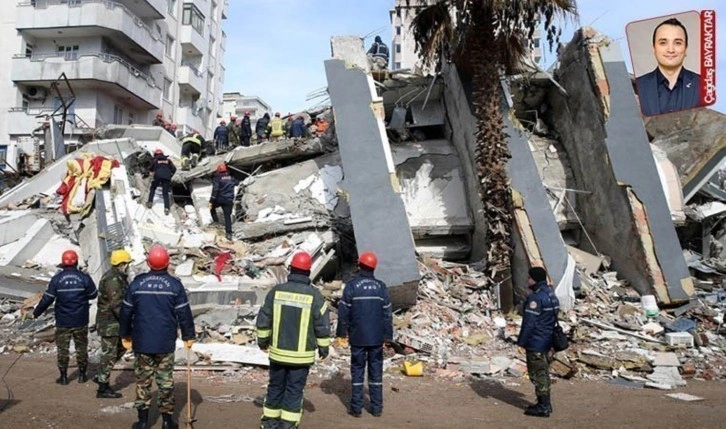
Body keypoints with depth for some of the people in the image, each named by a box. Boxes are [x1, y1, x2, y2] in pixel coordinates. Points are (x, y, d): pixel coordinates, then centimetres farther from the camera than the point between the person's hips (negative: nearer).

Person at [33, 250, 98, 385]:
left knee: (62, 349, 10)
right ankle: (82, 375, 19)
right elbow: (93, 294, 2)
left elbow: (47, 299, -6)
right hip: (81, 321, 0)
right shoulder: (84, 277, -8)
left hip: (62, 322, 0)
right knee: (81, 348, 12)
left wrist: (36, 313, 8)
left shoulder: (56, 279, -8)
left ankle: (63, 376, 15)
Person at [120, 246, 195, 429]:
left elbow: (126, 311, 4)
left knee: (143, 380, 11)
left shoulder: (137, 283, -3)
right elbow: (184, 313, -4)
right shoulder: (174, 284, -6)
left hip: (142, 342, 1)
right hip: (166, 344, -1)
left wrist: (125, 335, 16)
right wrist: (188, 336, 7)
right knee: (166, 380, 7)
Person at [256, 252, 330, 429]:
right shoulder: (314, 295, -10)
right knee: (294, 390, 6)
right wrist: (323, 348, 7)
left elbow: (263, 319, 3)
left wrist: (263, 340, 17)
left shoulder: (276, 291, -4)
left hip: (278, 352, 3)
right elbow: (322, 326, -6)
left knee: (275, 386, 17)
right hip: (302, 355, -3)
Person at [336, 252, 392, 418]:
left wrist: (342, 332, 6)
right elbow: (387, 314, 3)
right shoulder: (381, 287, 0)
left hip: (357, 337, -2)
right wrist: (388, 335, 10)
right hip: (377, 338, 2)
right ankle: (376, 407, 13)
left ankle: (356, 408, 9)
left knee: (357, 371, 7)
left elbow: (343, 312, -5)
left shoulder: (352, 286, -7)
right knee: (376, 371, 10)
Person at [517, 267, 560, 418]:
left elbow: (529, 322, -21)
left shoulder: (536, 298, -21)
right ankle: (545, 404, 25)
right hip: (547, 340, 10)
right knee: (543, 372, 17)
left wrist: (521, 341, -14)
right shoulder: (551, 294, 10)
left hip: (535, 342, -10)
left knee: (538, 373, -2)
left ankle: (543, 407, 3)